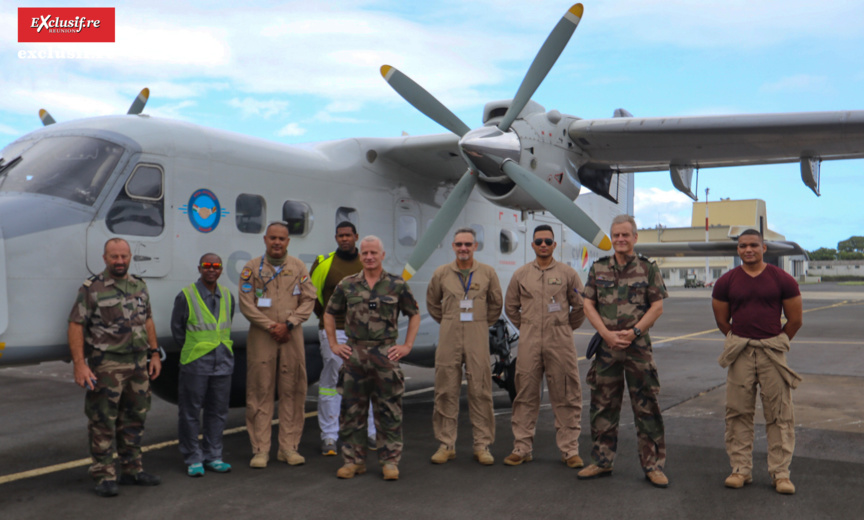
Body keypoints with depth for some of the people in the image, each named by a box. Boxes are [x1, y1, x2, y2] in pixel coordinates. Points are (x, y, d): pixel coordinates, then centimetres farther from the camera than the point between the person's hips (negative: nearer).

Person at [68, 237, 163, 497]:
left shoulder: (139, 285, 11)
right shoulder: (92, 288, -7)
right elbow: (76, 326, -10)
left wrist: (154, 354, 12)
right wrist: (79, 364, -17)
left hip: (138, 364, 6)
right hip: (106, 366, -6)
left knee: (134, 420, 13)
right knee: (102, 422, -1)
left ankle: (132, 470, 25)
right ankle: (104, 476, 9)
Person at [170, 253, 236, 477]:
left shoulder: (227, 297, 9)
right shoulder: (186, 296, -5)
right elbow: (177, 328, 1)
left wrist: (221, 347, 14)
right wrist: (193, 350, 5)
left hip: (222, 363, 5)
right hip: (194, 364, -4)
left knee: (218, 411, 10)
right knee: (190, 412, 2)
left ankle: (213, 456, 22)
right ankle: (193, 459, 13)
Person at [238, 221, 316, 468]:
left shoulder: (298, 267, 8)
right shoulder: (252, 267, 3)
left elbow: (309, 300, 3)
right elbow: (246, 304, -3)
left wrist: (288, 323, -10)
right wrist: (270, 326, -11)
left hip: (292, 336, 2)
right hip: (261, 337, -2)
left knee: (292, 392, 4)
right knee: (260, 392, -1)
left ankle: (288, 447, 13)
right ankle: (260, 449, 7)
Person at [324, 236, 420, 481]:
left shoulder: (397, 285, 3)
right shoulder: (347, 285, 6)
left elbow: (414, 315, 10)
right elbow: (329, 314, 16)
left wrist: (407, 346, 2)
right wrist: (334, 344, 9)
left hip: (386, 354, -1)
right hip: (354, 354, 2)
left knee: (389, 410, 2)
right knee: (352, 409, 6)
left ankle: (390, 461, 12)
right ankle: (353, 460, 17)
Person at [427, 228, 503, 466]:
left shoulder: (487, 272, 5)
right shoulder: (441, 273, 6)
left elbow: (496, 304, 16)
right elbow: (432, 302, 19)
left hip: (477, 338, -1)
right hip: (449, 338, 1)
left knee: (480, 392, 0)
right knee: (446, 391, 3)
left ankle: (482, 445, 9)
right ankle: (446, 444, 13)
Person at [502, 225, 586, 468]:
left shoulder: (567, 273, 3)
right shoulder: (520, 274, 7)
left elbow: (580, 306, 10)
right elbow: (511, 307, 17)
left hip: (560, 343, -1)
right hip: (529, 343, 1)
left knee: (566, 397, 2)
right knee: (525, 396, 5)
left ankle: (570, 450, 11)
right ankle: (522, 448, 14)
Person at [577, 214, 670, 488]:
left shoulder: (648, 268, 2)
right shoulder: (598, 268, 8)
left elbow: (657, 306, -1)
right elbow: (588, 305, 4)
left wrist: (634, 331, -13)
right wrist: (607, 334, -9)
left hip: (638, 345, -2)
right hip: (606, 345, 2)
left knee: (646, 406, 0)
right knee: (603, 405, 8)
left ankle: (653, 465, 10)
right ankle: (602, 461, 20)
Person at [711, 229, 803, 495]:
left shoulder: (782, 280, -1)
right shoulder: (726, 282, 3)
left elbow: (795, 320, 7)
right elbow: (722, 320, 12)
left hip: (773, 351, -1)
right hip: (740, 352, 1)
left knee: (779, 414, 0)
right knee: (738, 413, 4)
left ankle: (780, 473, 10)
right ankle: (741, 470, 13)